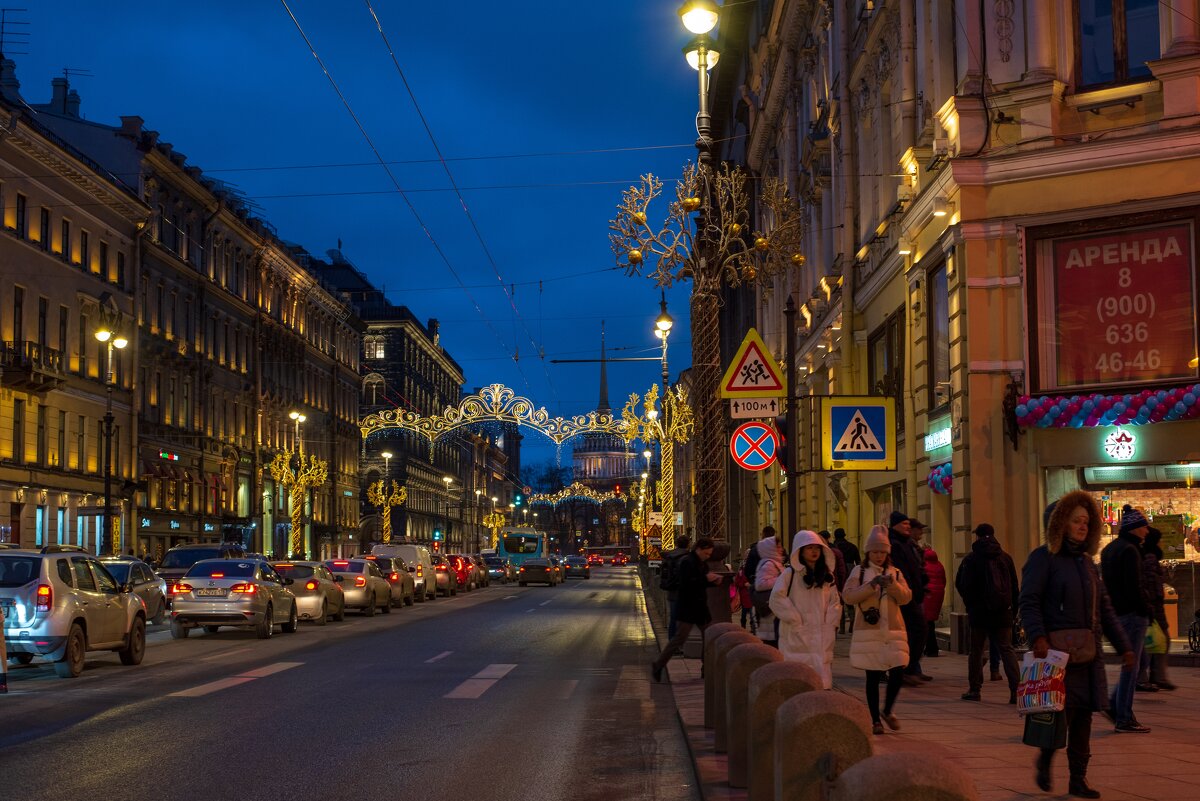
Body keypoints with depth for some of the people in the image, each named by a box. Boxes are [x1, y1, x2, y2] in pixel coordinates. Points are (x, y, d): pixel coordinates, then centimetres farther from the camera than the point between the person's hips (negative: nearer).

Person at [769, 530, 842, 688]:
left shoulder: (827, 576, 15)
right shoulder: (790, 574, -2)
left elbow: (835, 602, 18)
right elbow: (777, 598, -9)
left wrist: (831, 623, 5)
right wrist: (795, 620, -10)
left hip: (822, 638, 5)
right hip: (798, 637, -5)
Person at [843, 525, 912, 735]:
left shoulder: (895, 573, 12)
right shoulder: (859, 572, 3)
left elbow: (906, 597, 0)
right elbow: (848, 595, -9)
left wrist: (892, 585, -17)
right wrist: (871, 585, -19)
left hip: (893, 632, 2)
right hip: (869, 633, -2)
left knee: (897, 672, -6)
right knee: (873, 677, 0)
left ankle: (888, 711, 17)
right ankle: (875, 720, 12)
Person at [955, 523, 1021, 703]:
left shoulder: (970, 559, -3)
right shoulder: (1005, 558, 6)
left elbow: (960, 585, -1)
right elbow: (1015, 587, 8)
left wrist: (970, 605, 13)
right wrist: (1013, 611, 11)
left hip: (979, 612, -2)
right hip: (1003, 613, 2)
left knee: (976, 651, 8)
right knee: (1007, 649, 3)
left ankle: (975, 689, 10)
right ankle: (1016, 689, -9)